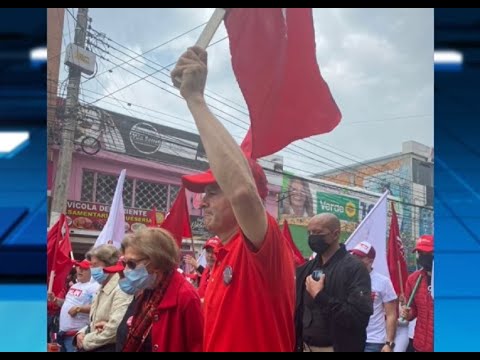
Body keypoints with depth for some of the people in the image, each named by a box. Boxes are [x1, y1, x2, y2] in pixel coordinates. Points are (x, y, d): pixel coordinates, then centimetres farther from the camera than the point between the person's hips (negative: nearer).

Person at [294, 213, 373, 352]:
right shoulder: (306, 269, 7)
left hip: (339, 347, -5)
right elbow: (297, 310, 12)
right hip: (306, 347, 6)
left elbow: (359, 317, -22)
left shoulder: (354, 268, -12)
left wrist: (320, 296, -21)